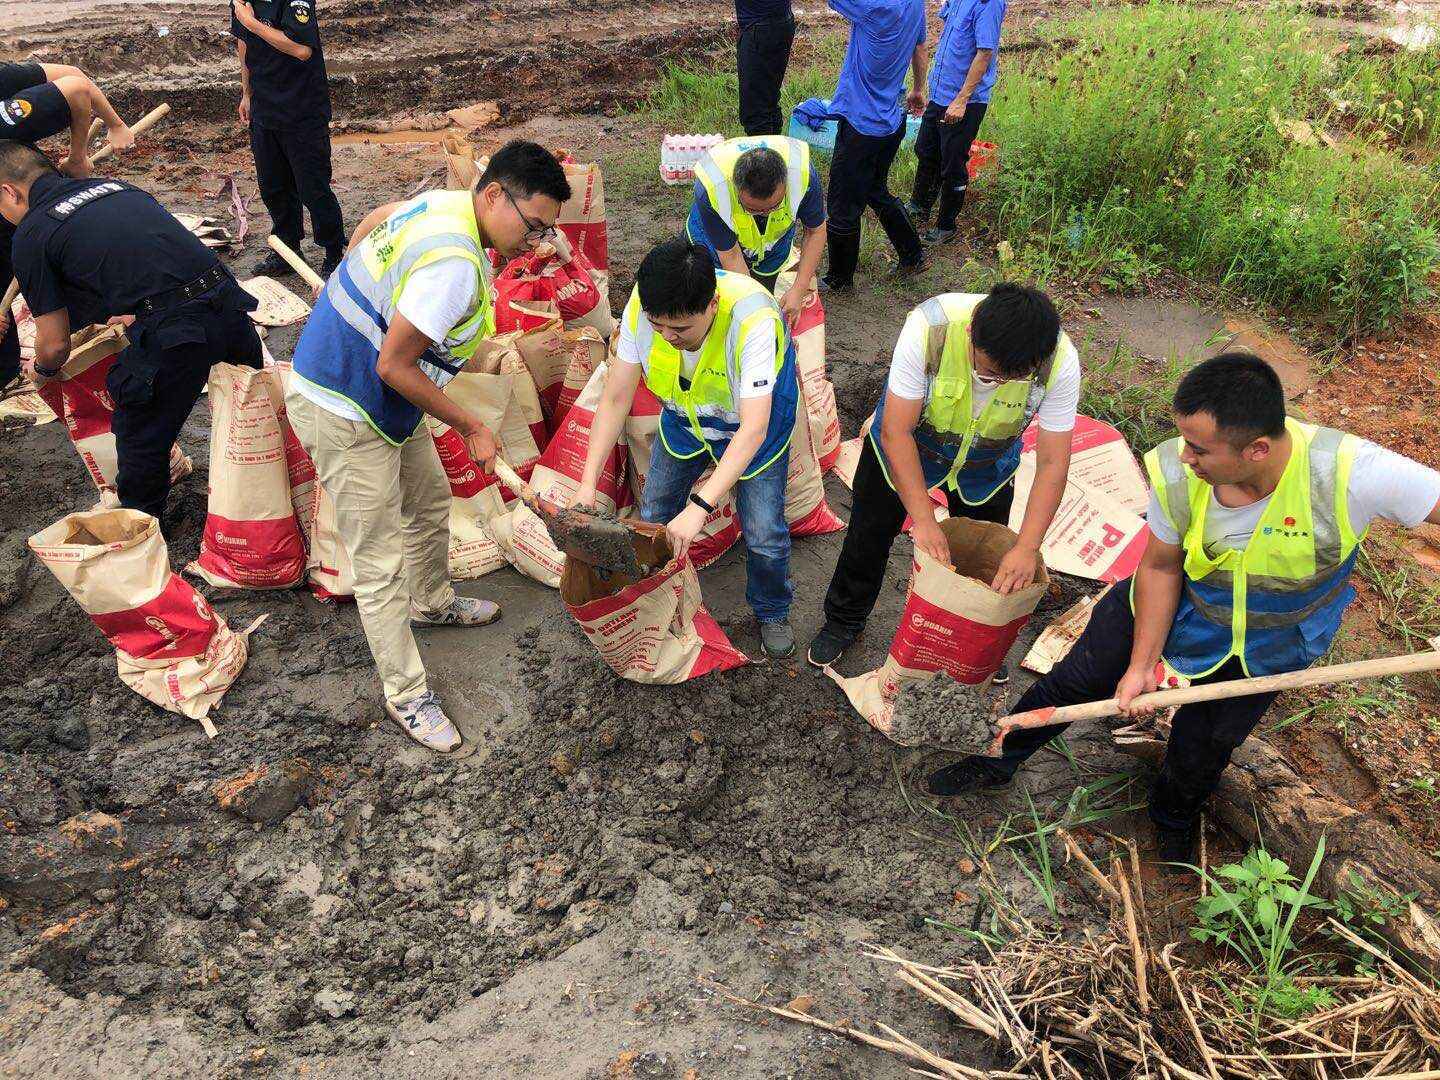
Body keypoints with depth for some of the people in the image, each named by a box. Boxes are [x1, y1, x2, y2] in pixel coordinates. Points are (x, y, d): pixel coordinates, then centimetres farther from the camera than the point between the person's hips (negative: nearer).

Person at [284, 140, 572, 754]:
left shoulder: (440, 203, 1)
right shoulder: (455, 264, -29)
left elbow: (371, 222, 22)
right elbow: (394, 366, -27)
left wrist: (351, 290, 37)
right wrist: (471, 428, -16)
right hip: (343, 415, -10)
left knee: (430, 501, 25)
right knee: (382, 564, -1)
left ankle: (432, 604, 51)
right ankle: (406, 695, 13)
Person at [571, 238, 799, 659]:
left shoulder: (754, 319, -42)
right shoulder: (641, 309, -30)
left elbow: (754, 428, -44)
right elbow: (615, 399, -21)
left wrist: (700, 507, -50)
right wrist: (588, 482, -26)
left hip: (754, 424, -3)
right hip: (685, 419, 4)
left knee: (764, 534, -5)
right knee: (654, 516, 9)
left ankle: (772, 612, 26)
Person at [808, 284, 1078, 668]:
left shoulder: (1060, 361, -34)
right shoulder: (929, 326, -41)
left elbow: (1053, 464, -26)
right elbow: (895, 433, -35)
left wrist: (1026, 549, -34)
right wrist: (924, 520, -38)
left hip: (986, 466, 2)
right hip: (904, 444, -1)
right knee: (868, 538, 14)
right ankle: (843, 621, 41)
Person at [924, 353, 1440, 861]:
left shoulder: (1350, 471, -41)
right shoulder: (1174, 472, -30)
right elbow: (1160, 567, -15)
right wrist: (1141, 664, -12)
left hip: (1264, 643, -1)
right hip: (1179, 599, 1)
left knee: (1203, 748, 16)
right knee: (1074, 681, 10)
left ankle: (1173, 819, 53)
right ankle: (999, 763, 39)